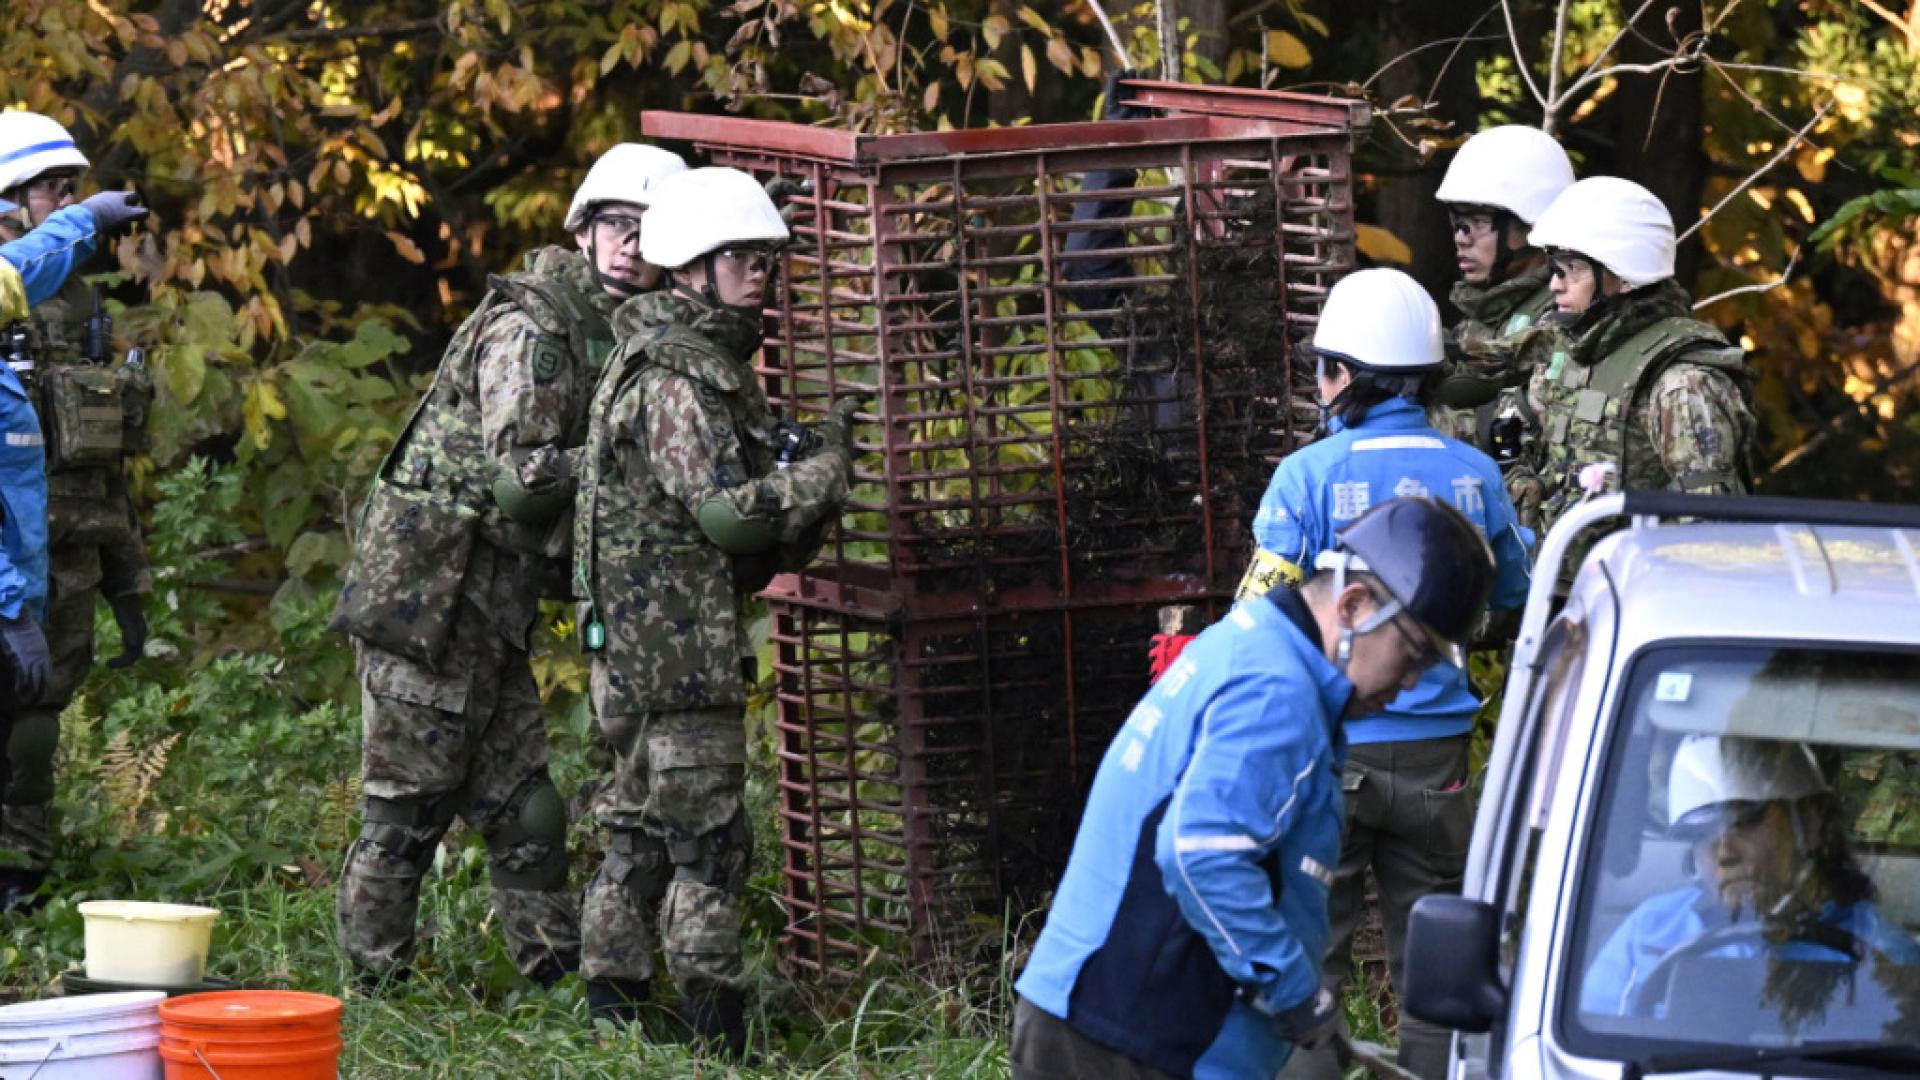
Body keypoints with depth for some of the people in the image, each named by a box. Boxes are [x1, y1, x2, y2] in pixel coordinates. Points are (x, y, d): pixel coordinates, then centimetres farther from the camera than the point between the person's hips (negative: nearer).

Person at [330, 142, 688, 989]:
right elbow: (520, 478, -22)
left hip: (489, 613, 9)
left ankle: (560, 979, 15)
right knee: (408, 808, -2)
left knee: (526, 812, 11)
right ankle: (374, 984, 4)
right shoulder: (529, 329, -15)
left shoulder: (609, 338, 16)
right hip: (425, 598, -9)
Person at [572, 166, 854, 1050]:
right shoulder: (677, 377, -15)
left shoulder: (713, 363, 19)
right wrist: (826, 468, -11)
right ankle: (716, 1032, -7)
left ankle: (611, 1004, 19)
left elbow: (737, 503, 26)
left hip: (637, 644, 11)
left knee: (641, 827, 14)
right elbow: (730, 510, -21)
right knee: (708, 839, -8)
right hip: (675, 644, -11)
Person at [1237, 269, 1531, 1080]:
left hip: (1331, 750, -3)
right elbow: (1517, 593, 16)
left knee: (1306, 954, 2)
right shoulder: (1472, 473, 1)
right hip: (1436, 744, 3)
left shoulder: (1310, 475, -10)